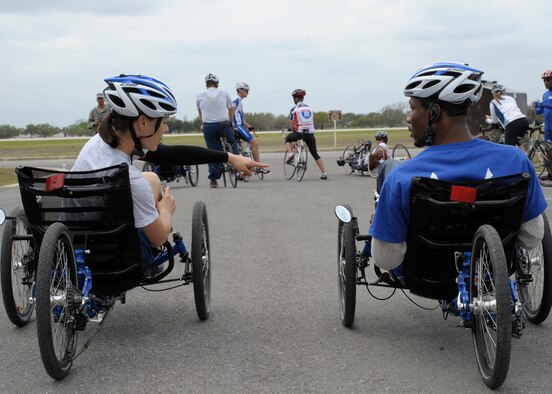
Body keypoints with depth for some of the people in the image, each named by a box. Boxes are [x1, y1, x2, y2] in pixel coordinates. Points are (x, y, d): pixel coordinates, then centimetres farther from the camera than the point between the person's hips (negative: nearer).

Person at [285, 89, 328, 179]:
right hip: (310, 134, 4)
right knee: (315, 154, 14)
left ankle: (291, 155, 6)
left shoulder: (294, 110, -2)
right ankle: (324, 173, 8)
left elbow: (291, 126, -1)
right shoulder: (310, 108, 13)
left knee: (288, 139, 27)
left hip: (300, 133, -4)